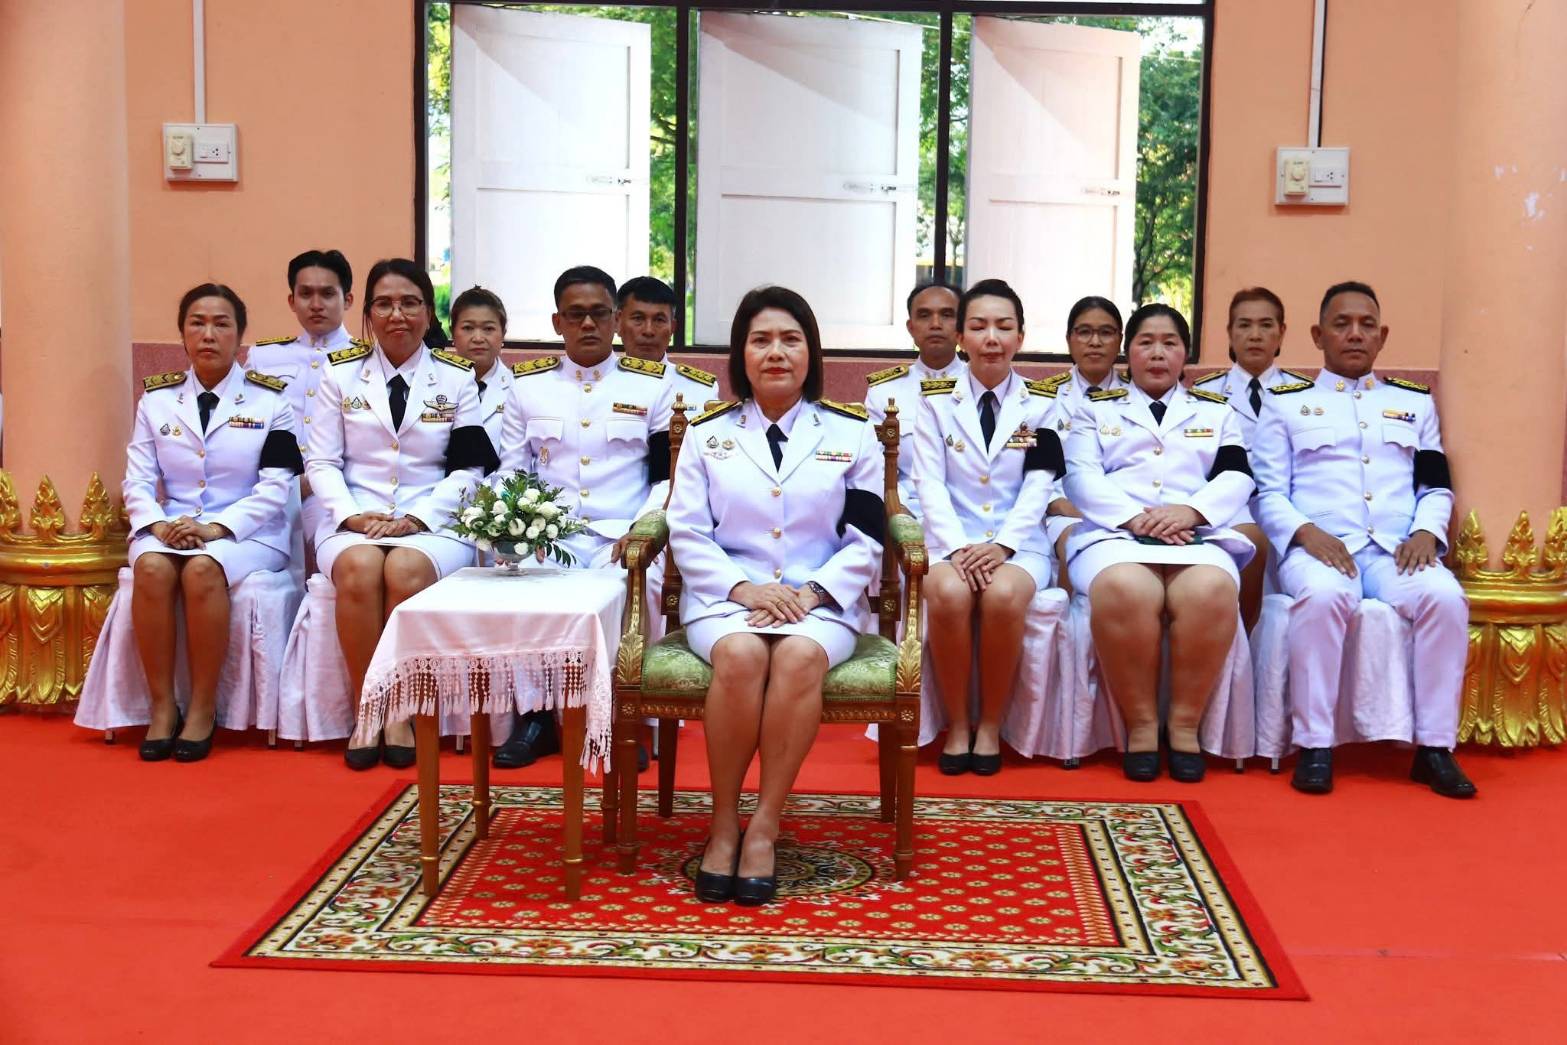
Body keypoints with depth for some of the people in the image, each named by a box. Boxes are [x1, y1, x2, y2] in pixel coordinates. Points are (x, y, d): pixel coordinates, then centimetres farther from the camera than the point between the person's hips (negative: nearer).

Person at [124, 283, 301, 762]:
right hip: (170, 527, 3)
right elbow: (137, 480, 6)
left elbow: (274, 489, -5)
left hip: (246, 531, -2)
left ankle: (203, 709, -23)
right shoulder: (157, 399, 12)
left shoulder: (270, 399, 3)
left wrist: (215, 528, -18)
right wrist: (158, 525, -15)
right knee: (152, 568, -31)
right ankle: (162, 706, -22)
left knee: (203, 570, -34)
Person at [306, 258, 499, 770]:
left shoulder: (457, 378, 8)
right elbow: (321, 462, 6)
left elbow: (468, 469, 2)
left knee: (406, 569, -34)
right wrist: (353, 517, -11)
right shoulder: (341, 373, 10)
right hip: (354, 520, 1)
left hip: (432, 521, -1)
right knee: (360, 569, -33)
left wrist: (416, 519, -11)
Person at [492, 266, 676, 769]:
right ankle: (535, 711, -10)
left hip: (623, 536, -1)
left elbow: (670, 474, 5)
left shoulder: (653, 384, 9)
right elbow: (511, 473, 11)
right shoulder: (527, 384, 13)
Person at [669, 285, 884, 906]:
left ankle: (764, 827, -26)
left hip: (822, 598, 0)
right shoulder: (707, 434, 12)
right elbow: (687, 533, 5)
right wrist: (743, 588, -12)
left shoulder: (852, 434, 10)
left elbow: (865, 541, 5)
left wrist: (813, 592, -12)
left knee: (799, 656, -35)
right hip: (727, 595, 1)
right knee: (740, 655, -34)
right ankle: (723, 824, -21)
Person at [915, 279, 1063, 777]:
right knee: (949, 595, -33)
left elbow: (1038, 487, -1)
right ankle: (957, 724, -14)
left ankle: (991, 725, -13)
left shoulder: (1040, 403, 8)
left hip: (1018, 543, 0)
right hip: (950, 539, 0)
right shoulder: (935, 399, 7)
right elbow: (930, 483, -2)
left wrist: (1002, 545, -17)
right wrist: (959, 547, -17)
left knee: (1003, 596, -33)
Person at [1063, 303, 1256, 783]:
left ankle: (1185, 725, -22)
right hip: (1116, 533, -1)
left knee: (1211, 592, -37)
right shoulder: (1096, 409, 24)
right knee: (1125, 591, -39)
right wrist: (1134, 517, -12)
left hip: (1198, 536, 1)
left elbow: (1237, 477, 11)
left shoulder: (1216, 411, 28)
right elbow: (1082, 478, 7)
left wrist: (1190, 510, -11)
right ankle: (1140, 725, -23)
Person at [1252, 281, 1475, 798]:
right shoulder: (1286, 402, 16)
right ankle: (1314, 746, -28)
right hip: (1319, 546, -2)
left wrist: (1426, 531, -3)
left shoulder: (1415, 402, 24)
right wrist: (1305, 531, -12)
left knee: (1445, 597, -30)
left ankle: (1435, 747, -20)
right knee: (1323, 595, -37)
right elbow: (1269, 493, 8)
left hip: (1398, 548, 3)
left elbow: (1436, 487, 19)